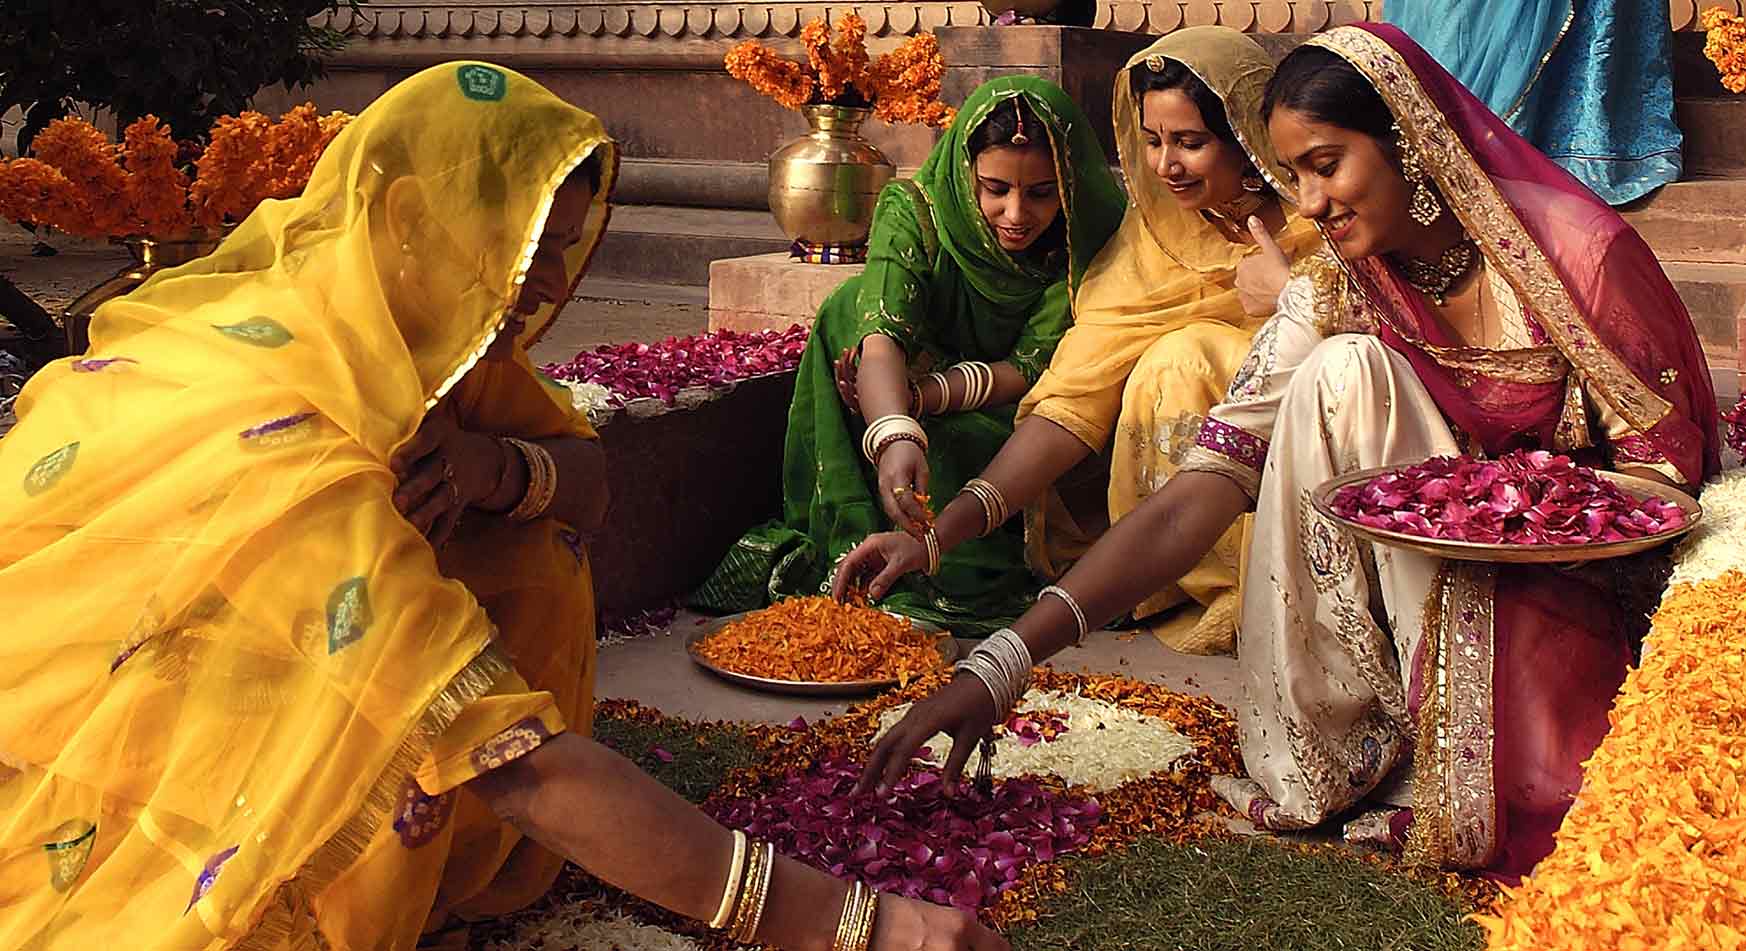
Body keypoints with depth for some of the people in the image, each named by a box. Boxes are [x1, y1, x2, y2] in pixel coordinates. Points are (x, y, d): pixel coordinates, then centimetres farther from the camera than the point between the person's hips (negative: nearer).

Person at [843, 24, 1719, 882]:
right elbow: (1196, 496, -17)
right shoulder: (1332, 296, -8)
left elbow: (1667, 467, -8)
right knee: (1337, 373, -23)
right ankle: (1328, 753, -17)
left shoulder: (1575, 250, -16)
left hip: (1580, 577, -3)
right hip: (1431, 584, 4)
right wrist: (1004, 662, -27)